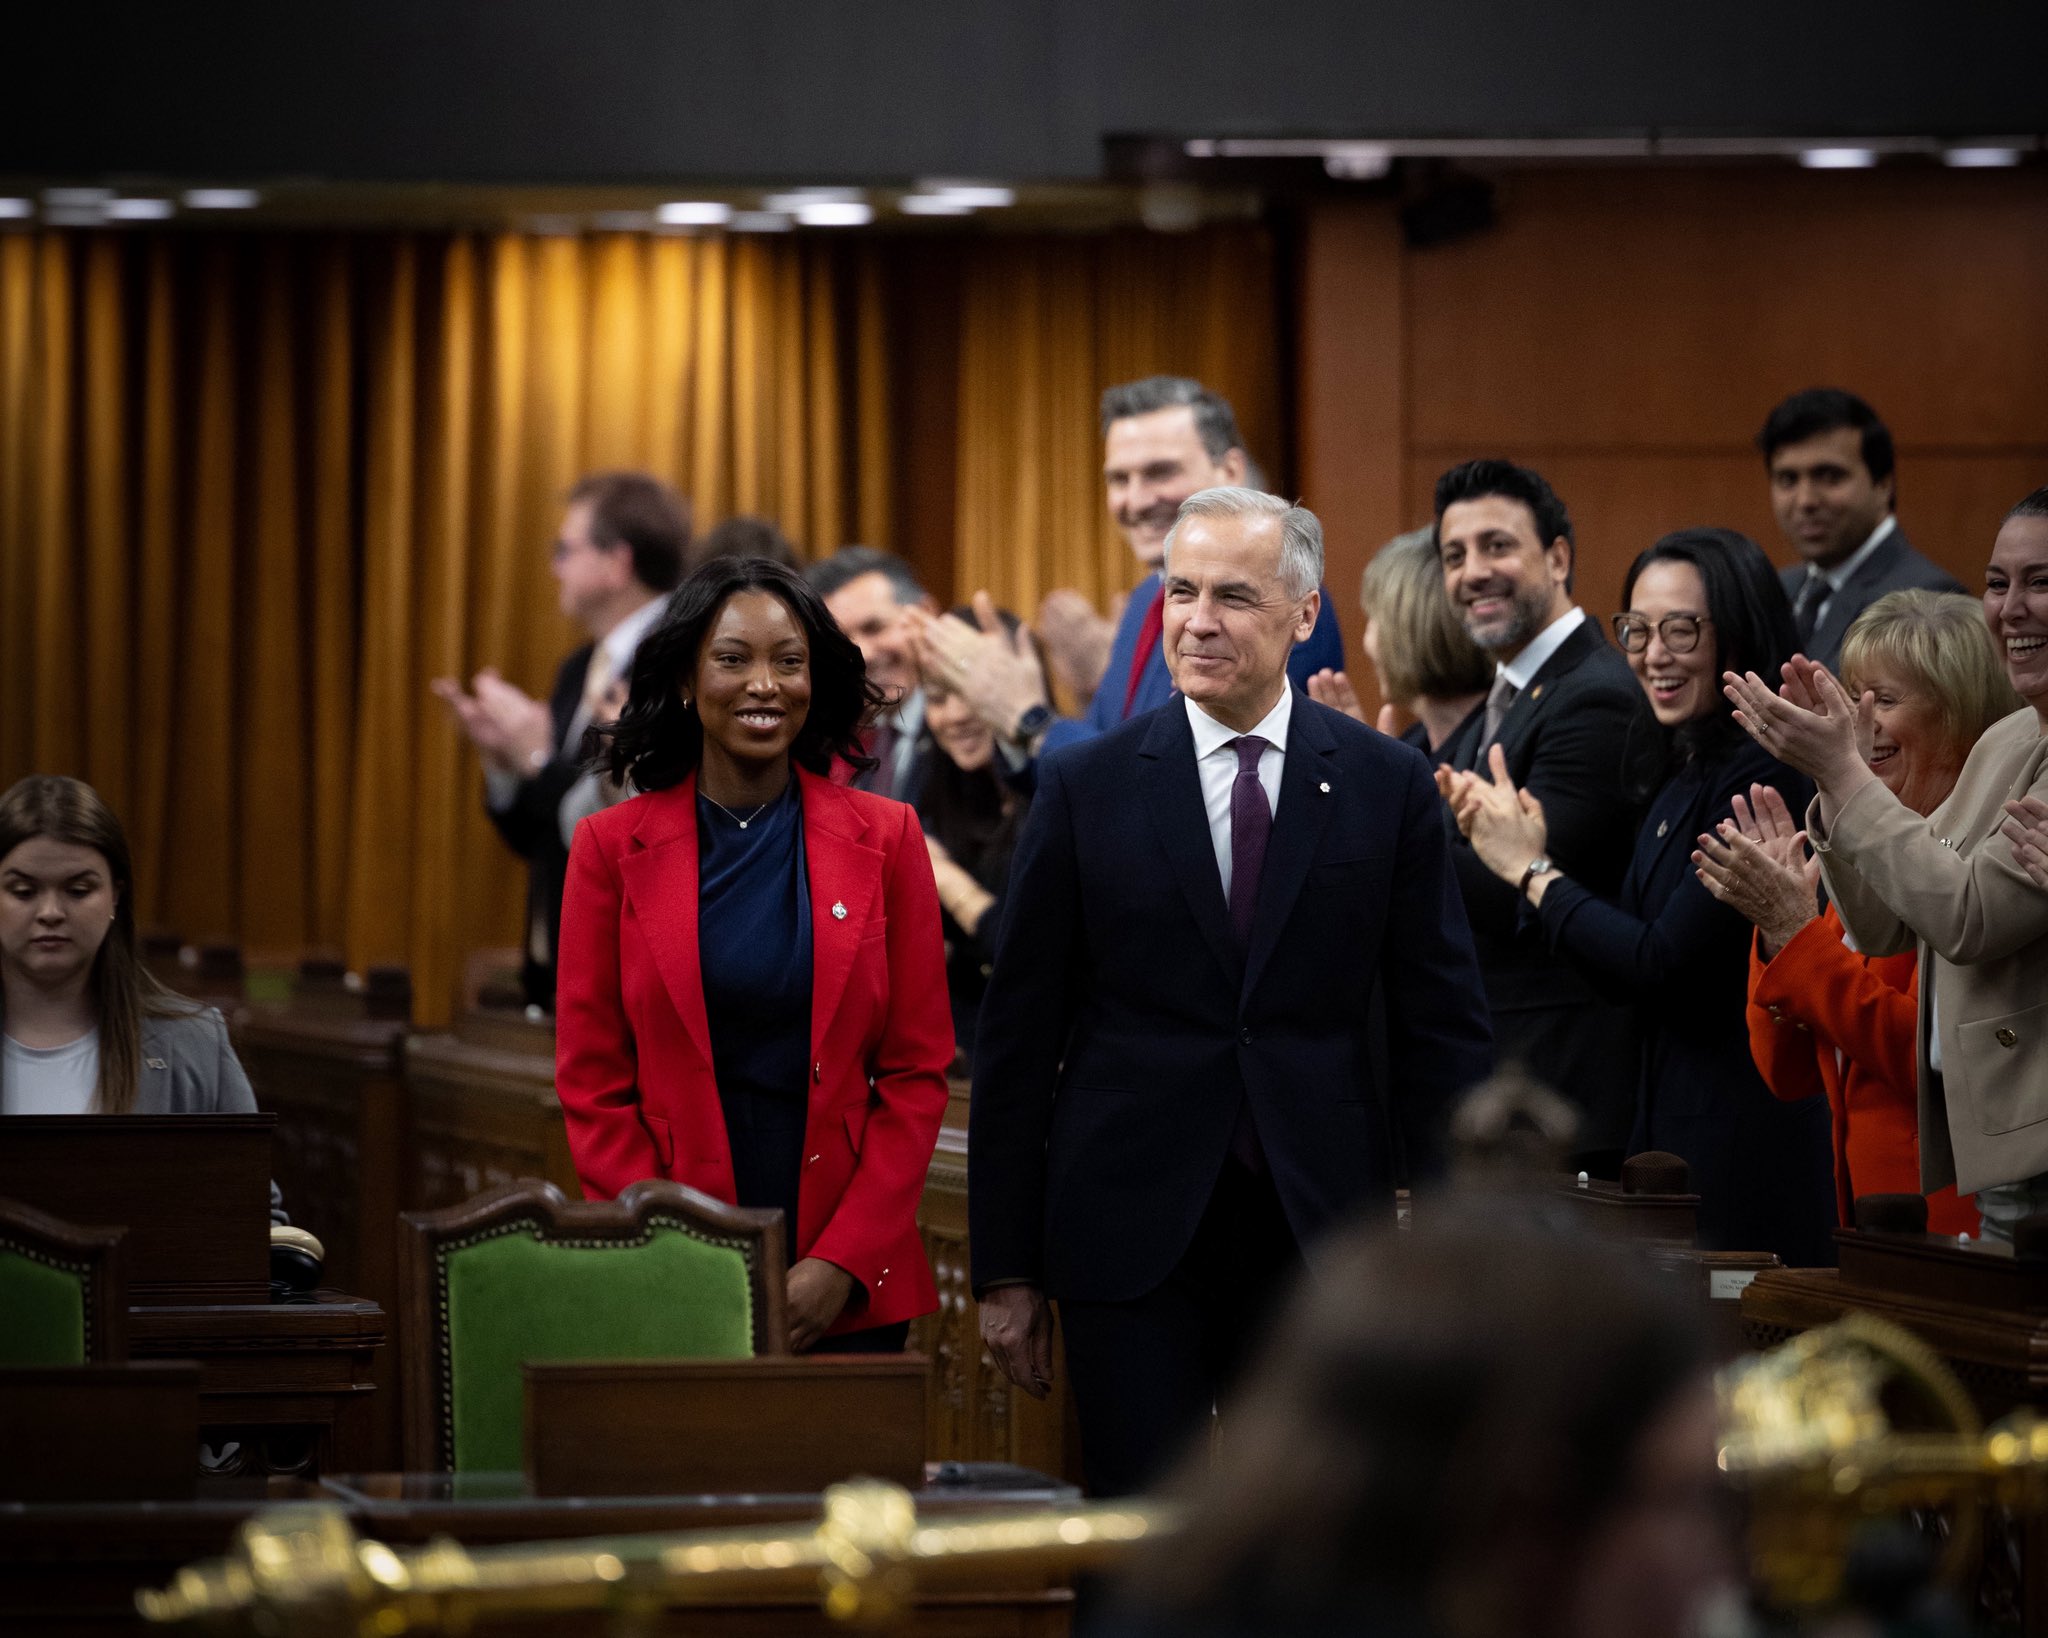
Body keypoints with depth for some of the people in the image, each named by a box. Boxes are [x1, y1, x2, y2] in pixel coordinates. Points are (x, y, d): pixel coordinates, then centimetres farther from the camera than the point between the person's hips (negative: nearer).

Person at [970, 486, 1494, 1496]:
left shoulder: (1388, 787, 4)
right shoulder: (1085, 788, 3)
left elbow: (1442, 1032, 6)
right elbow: (1018, 1041, 4)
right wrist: (1006, 1271, 1)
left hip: (1322, 1232, 1)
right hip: (1131, 1242, 0)